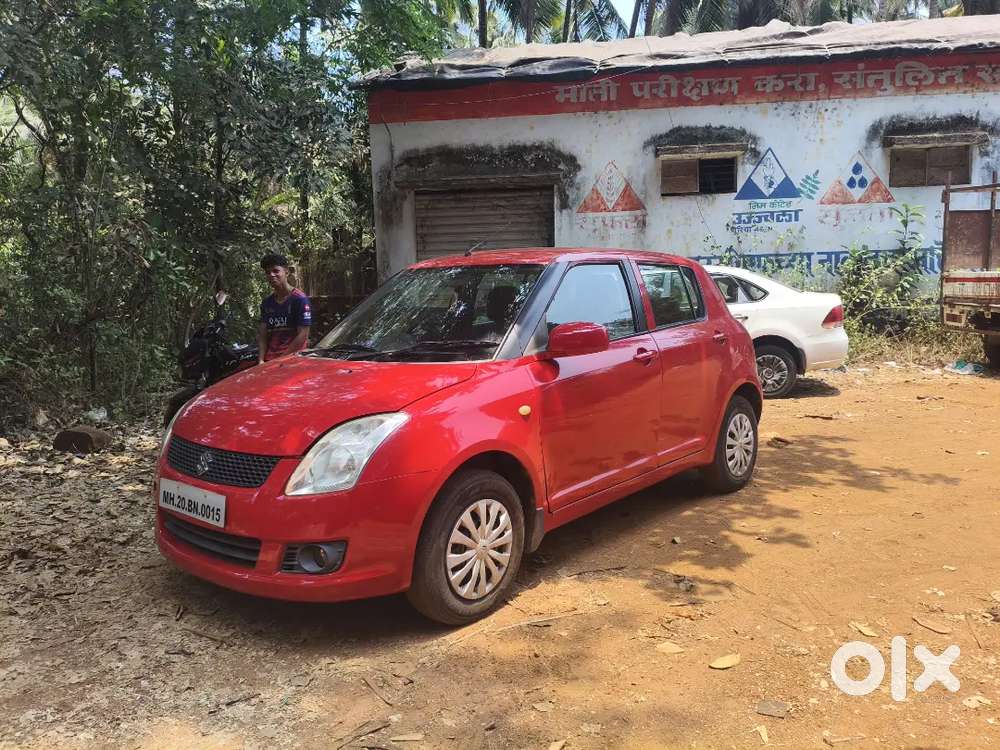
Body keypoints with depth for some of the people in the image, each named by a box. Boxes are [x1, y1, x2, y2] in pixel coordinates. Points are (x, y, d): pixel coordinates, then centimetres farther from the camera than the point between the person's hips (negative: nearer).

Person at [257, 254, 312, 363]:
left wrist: (283, 359, -12)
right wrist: (261, 360, -2)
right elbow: (262, 334, 14)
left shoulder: (300, 299, -3)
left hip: (292, 358, -5)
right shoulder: (267, 303, 18)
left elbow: (303, 335, -8)